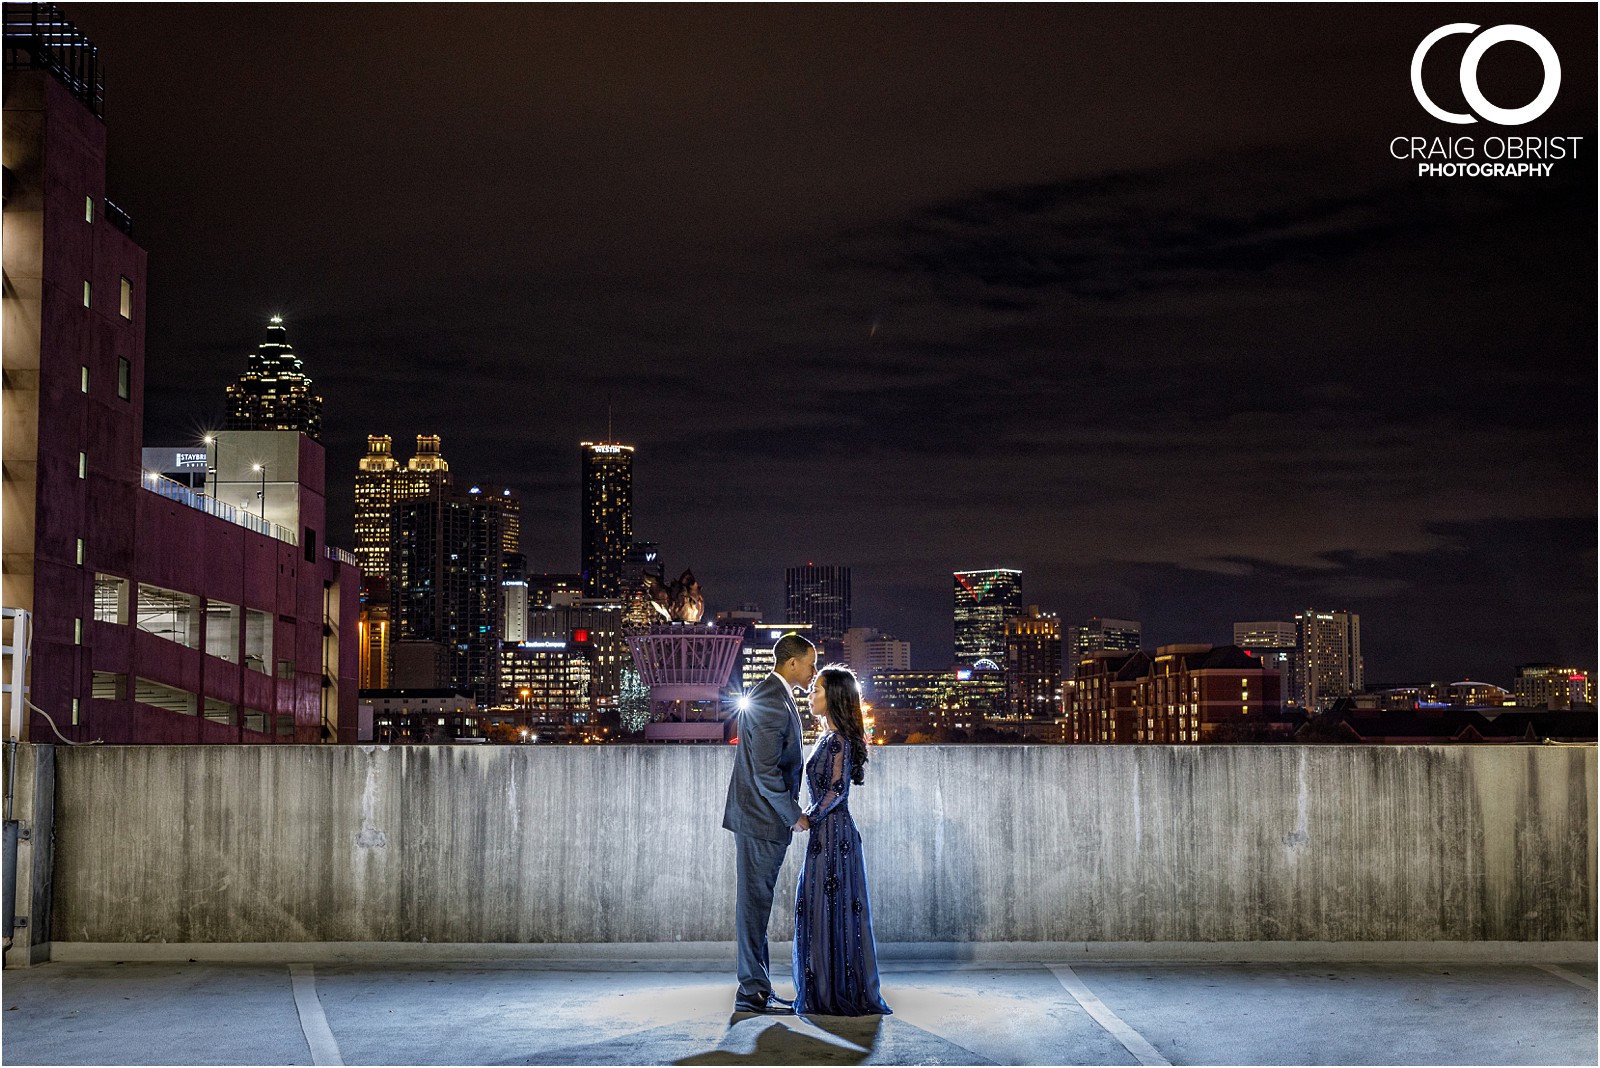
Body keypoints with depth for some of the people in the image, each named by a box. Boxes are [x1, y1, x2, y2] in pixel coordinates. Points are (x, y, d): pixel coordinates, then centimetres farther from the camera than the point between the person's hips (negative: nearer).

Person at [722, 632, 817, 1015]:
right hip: (761, 817, -11)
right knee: (754, 904, -4)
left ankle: (756, 989, 20)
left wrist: (790, 812, 20)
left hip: (762, 816, 11)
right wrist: (794, 815, -14)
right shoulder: (771, 701, -18)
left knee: (756, 904, 13)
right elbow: (766, 772, -22)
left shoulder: (774, 695, 15)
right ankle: (753, 993, 1)